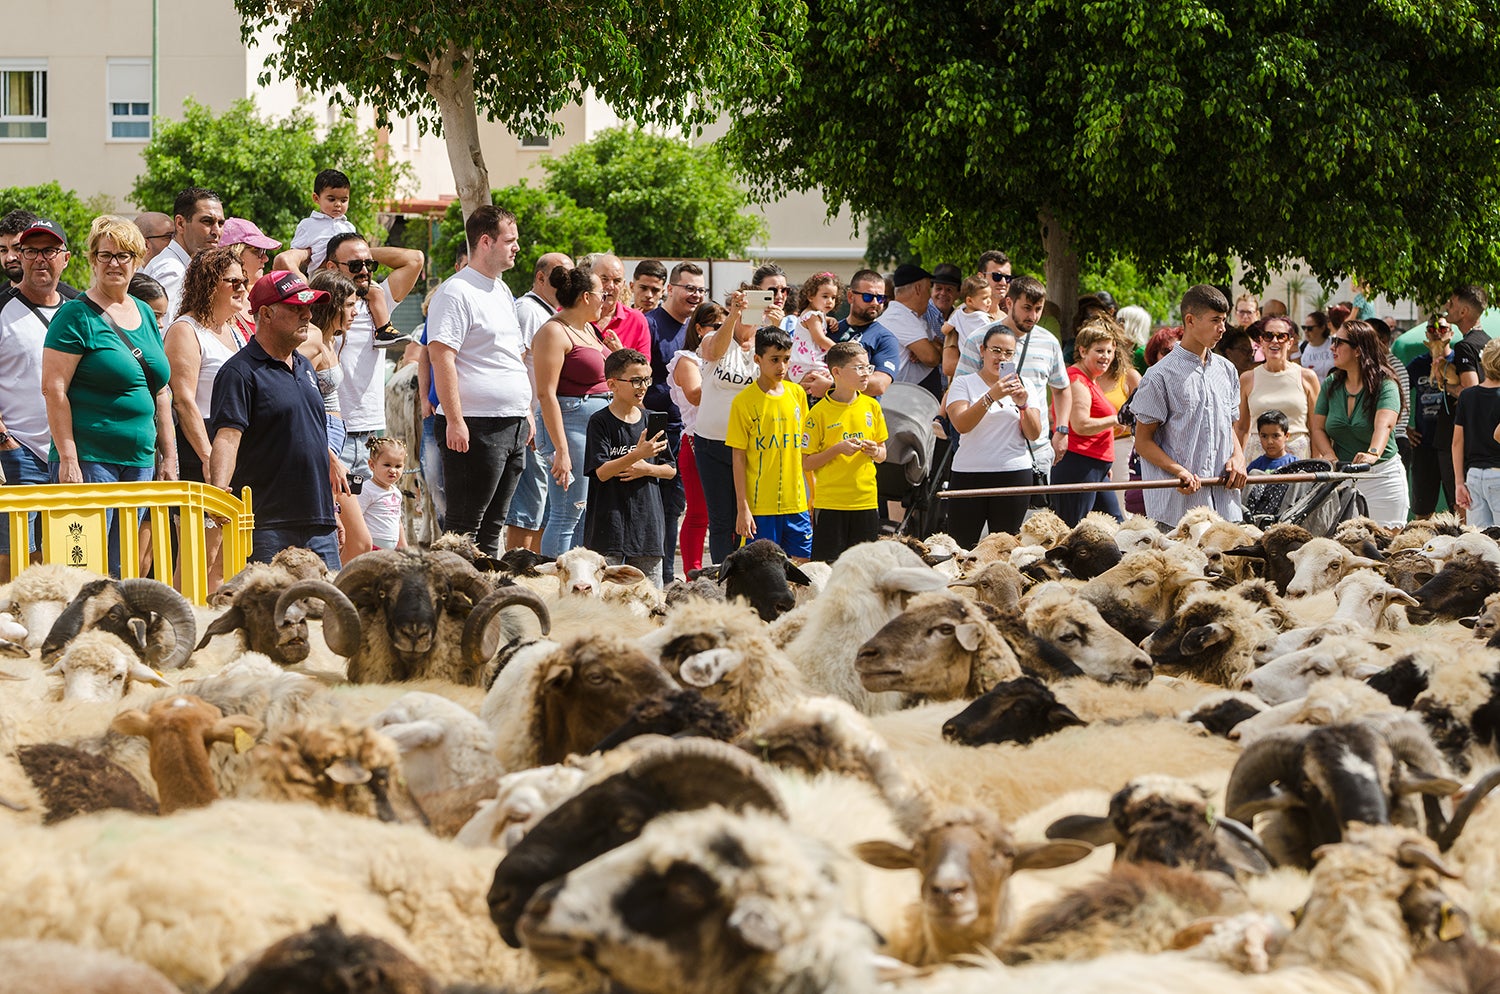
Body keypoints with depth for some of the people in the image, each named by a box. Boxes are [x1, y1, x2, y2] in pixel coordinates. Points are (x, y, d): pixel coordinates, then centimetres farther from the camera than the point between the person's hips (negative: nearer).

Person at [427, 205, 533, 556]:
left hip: (513, 427, 9)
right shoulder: (456, 292, -11)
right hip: (476, 427, -9)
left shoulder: (502, 292, 18)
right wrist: (455, 421, -23)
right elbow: (442, 358, -18)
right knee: (465, 527, -7)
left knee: (492, 525, 11)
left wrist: (527, 412, 21)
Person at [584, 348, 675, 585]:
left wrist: (647, 469, -7)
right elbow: (601, 472, -14)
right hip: (610, 519, -5)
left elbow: (671, 470, 14)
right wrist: (637, 455, -27)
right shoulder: (600, 421, -5)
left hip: (647, 519, 5)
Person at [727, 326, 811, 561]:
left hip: (796, 504, 5)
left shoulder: (797, 394, 8)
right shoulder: (744, 401, -6)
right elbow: (739, 458, -5)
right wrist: (742, 507, -9)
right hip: (761, 505, -4)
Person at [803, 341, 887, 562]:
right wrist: (838, 449, -17)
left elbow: (882, 455, 16)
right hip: (830, 502, -4)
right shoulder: (820, 412, -6)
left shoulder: (871, 406, 7)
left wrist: (875, 451, -7)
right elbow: (807, 463, -5)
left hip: (866, 501, 4)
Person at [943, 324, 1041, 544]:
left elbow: (1034, 434, 4)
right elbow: (961, 425, -12)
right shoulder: (964, 383, 4)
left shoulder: (1023, 386, 12)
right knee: (960, 545, -5)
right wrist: (991, 397, -24)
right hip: (969, 474, -2)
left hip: (1015, 474, 2)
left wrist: (1023, 404, -14)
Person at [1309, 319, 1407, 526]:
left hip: (1381, 477, -4)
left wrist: (1373, 454, -45)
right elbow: (1318, 427, 4)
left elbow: (1384, 425, -25)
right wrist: (1331, 457, -15)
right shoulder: (1331, 385, 7)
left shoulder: (1385, 385, -9)